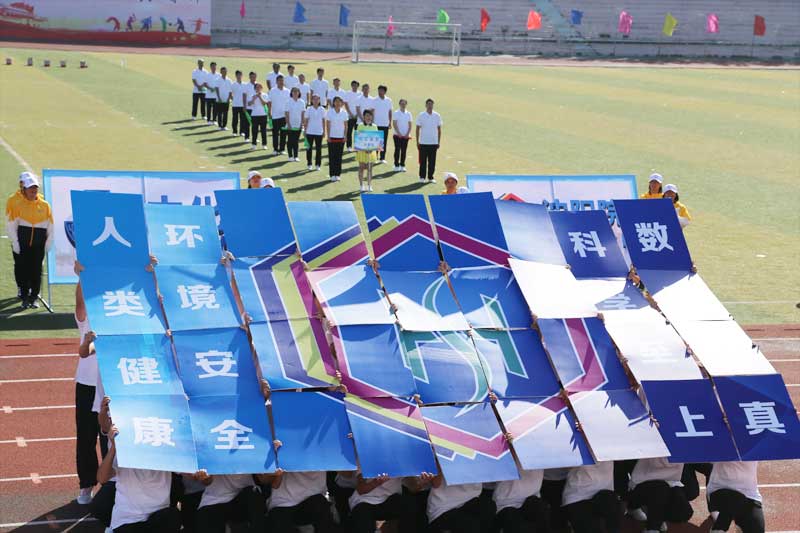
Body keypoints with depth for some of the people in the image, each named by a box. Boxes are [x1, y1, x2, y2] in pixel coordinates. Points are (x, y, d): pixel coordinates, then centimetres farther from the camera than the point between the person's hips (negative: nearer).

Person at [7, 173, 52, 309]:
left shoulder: (45, 205, 3)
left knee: (36, 271, 4)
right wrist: (15, 243, -6)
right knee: (24, 270, 2)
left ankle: (34, 298, 14)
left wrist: (48, 243, 3)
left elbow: (50, 226, 8)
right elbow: (11, 225, -1)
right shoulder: (17, 204, -2)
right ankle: (25, 298, 11)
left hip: (39, 244, 1)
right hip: (23, 243, -1)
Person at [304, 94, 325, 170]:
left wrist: (324, 131, 5)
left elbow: (323, 121, 7)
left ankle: (318, 164, 10)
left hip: (319, 132, 1)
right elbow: (306, 121, 1)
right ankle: (309, 164, 14)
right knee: (309, 148, 4)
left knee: (319, 148, 2)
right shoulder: (309, 110, -1)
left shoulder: (322, 109, 2)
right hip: (310, 132, -1)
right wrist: (305, 131, -2)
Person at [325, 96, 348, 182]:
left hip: (341, 137, 2)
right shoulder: (329, 112, -2)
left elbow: (346, 125, 6)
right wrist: (328, 136, -7)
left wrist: (345, 136, -1)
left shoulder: (344, 113, 3)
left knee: (339, 156, 4)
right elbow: (327, 125, -1)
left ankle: (338, 174, 10)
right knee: (332, 156, -1)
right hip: (332, 137, -1)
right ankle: (332, 174, 4)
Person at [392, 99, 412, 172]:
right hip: (397, 135, -3)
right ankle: (396, 166, 3)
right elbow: (394, 125, -5)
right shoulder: (396, 113, -2)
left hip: (406, 136, 3)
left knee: (404, 151, 3)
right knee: (397, 150, -2)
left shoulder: (408, 114, 8)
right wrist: (399, 133, -13)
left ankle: (402, 165, 9)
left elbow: (410, 125, 7)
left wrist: (408, 134, -6)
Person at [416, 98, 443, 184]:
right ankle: (422, 177, 10)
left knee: (432, 161, 3)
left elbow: (439, 129, 10)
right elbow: (418, 129, 2)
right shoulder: (421, 116, 0)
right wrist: (417, 142, -1)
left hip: (434, 142, 2)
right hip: (423, 142, -2)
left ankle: (430, 177, 11)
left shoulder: (437, 116, 5)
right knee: (423, 161, 1)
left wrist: (439, 142, 5)